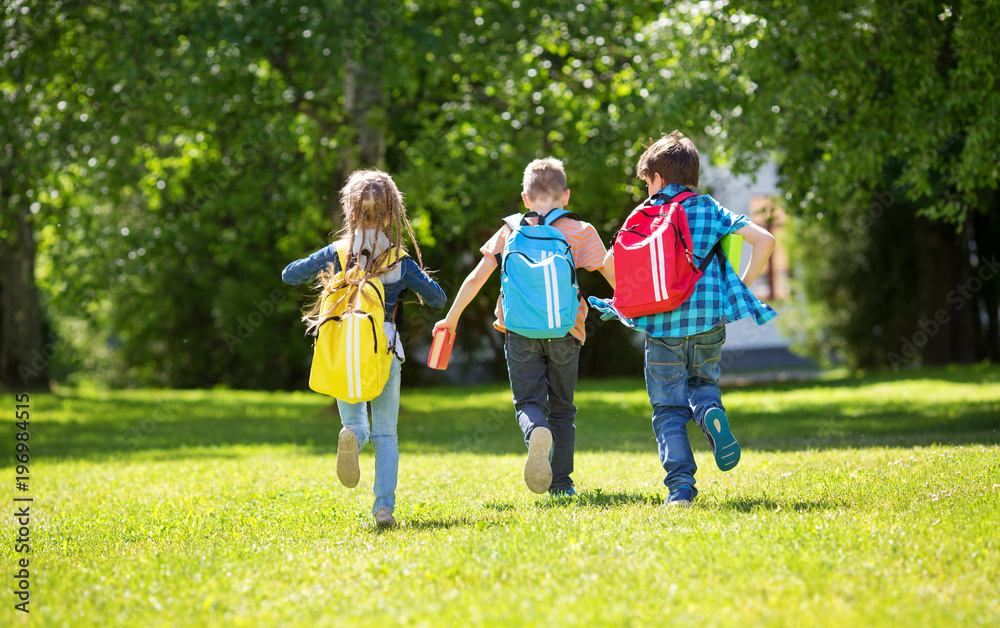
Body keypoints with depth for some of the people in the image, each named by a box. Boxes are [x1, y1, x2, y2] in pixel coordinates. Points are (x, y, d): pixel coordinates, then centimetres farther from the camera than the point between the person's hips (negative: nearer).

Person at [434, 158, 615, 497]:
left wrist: (451, 318, 16)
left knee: (528, 401, 3)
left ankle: (537, 433, -32)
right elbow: (612, 276, 2)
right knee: (562, 406, 14)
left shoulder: (511, 231, 8)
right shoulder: (581, 232, 5)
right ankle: (561, 483, 12)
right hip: (566, 330, 1)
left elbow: (477, 278, 7)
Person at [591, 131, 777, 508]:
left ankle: (681, 485, -7)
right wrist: (742, 286, 9)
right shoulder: (711, 210, 8)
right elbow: (764, 240, -2)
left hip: (661, 323, -1)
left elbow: (611, 261, 2)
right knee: (703, 380, 24)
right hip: (707, 320, 1)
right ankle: (711, 410, -11)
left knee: (668, 408, 6)